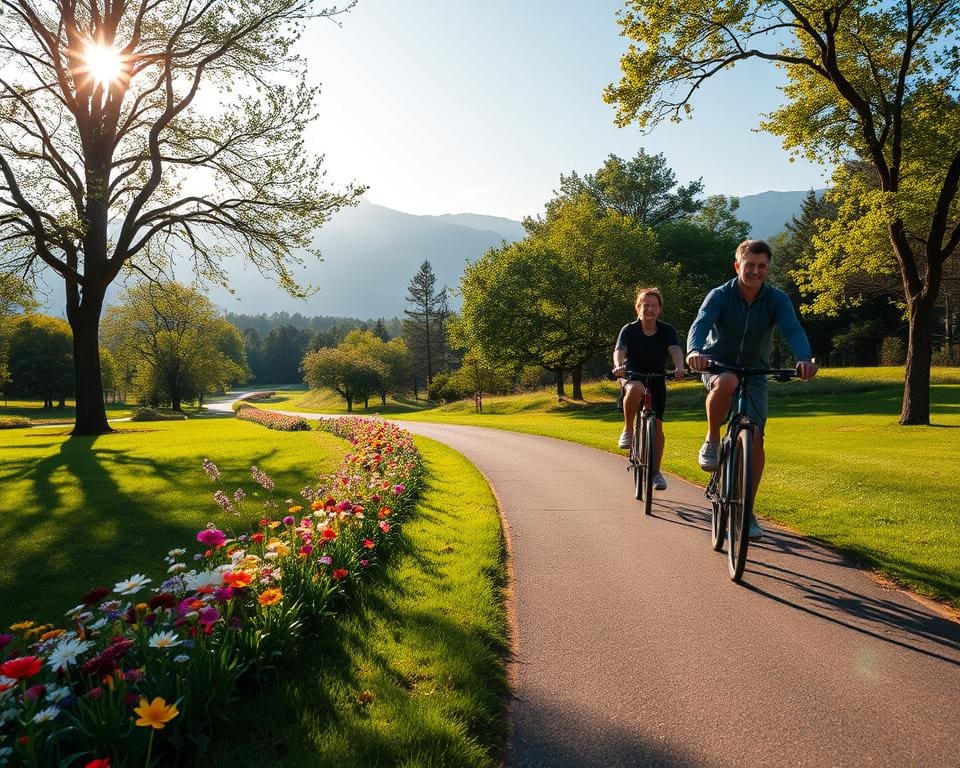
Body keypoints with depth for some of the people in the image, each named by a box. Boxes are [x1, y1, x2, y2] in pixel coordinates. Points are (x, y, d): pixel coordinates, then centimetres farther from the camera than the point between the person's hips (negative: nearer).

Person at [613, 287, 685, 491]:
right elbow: (619, 350, -28)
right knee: (636, 388, -40)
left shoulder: (666, 331, -10)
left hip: (656, 380, 2)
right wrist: (618, 365, -51)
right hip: (632, 376, -2)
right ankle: (628, 430, -20)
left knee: (656, 425, -5)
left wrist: (679, 367, -49)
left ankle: (656, 473, 7)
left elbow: (675, 350, -27)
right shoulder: (629, 330, -13)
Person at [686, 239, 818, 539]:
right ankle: (711, 442, -16)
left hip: (754, 373, 2)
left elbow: (793, 329, -26)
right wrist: (694, 351, -55)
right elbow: (700, 324, -32)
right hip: (717, 367, -2)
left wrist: (804, 358, -48)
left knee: (754, 440, -7)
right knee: (727, 382, -41)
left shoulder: (777, 299, -10)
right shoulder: (720, 295, -15)